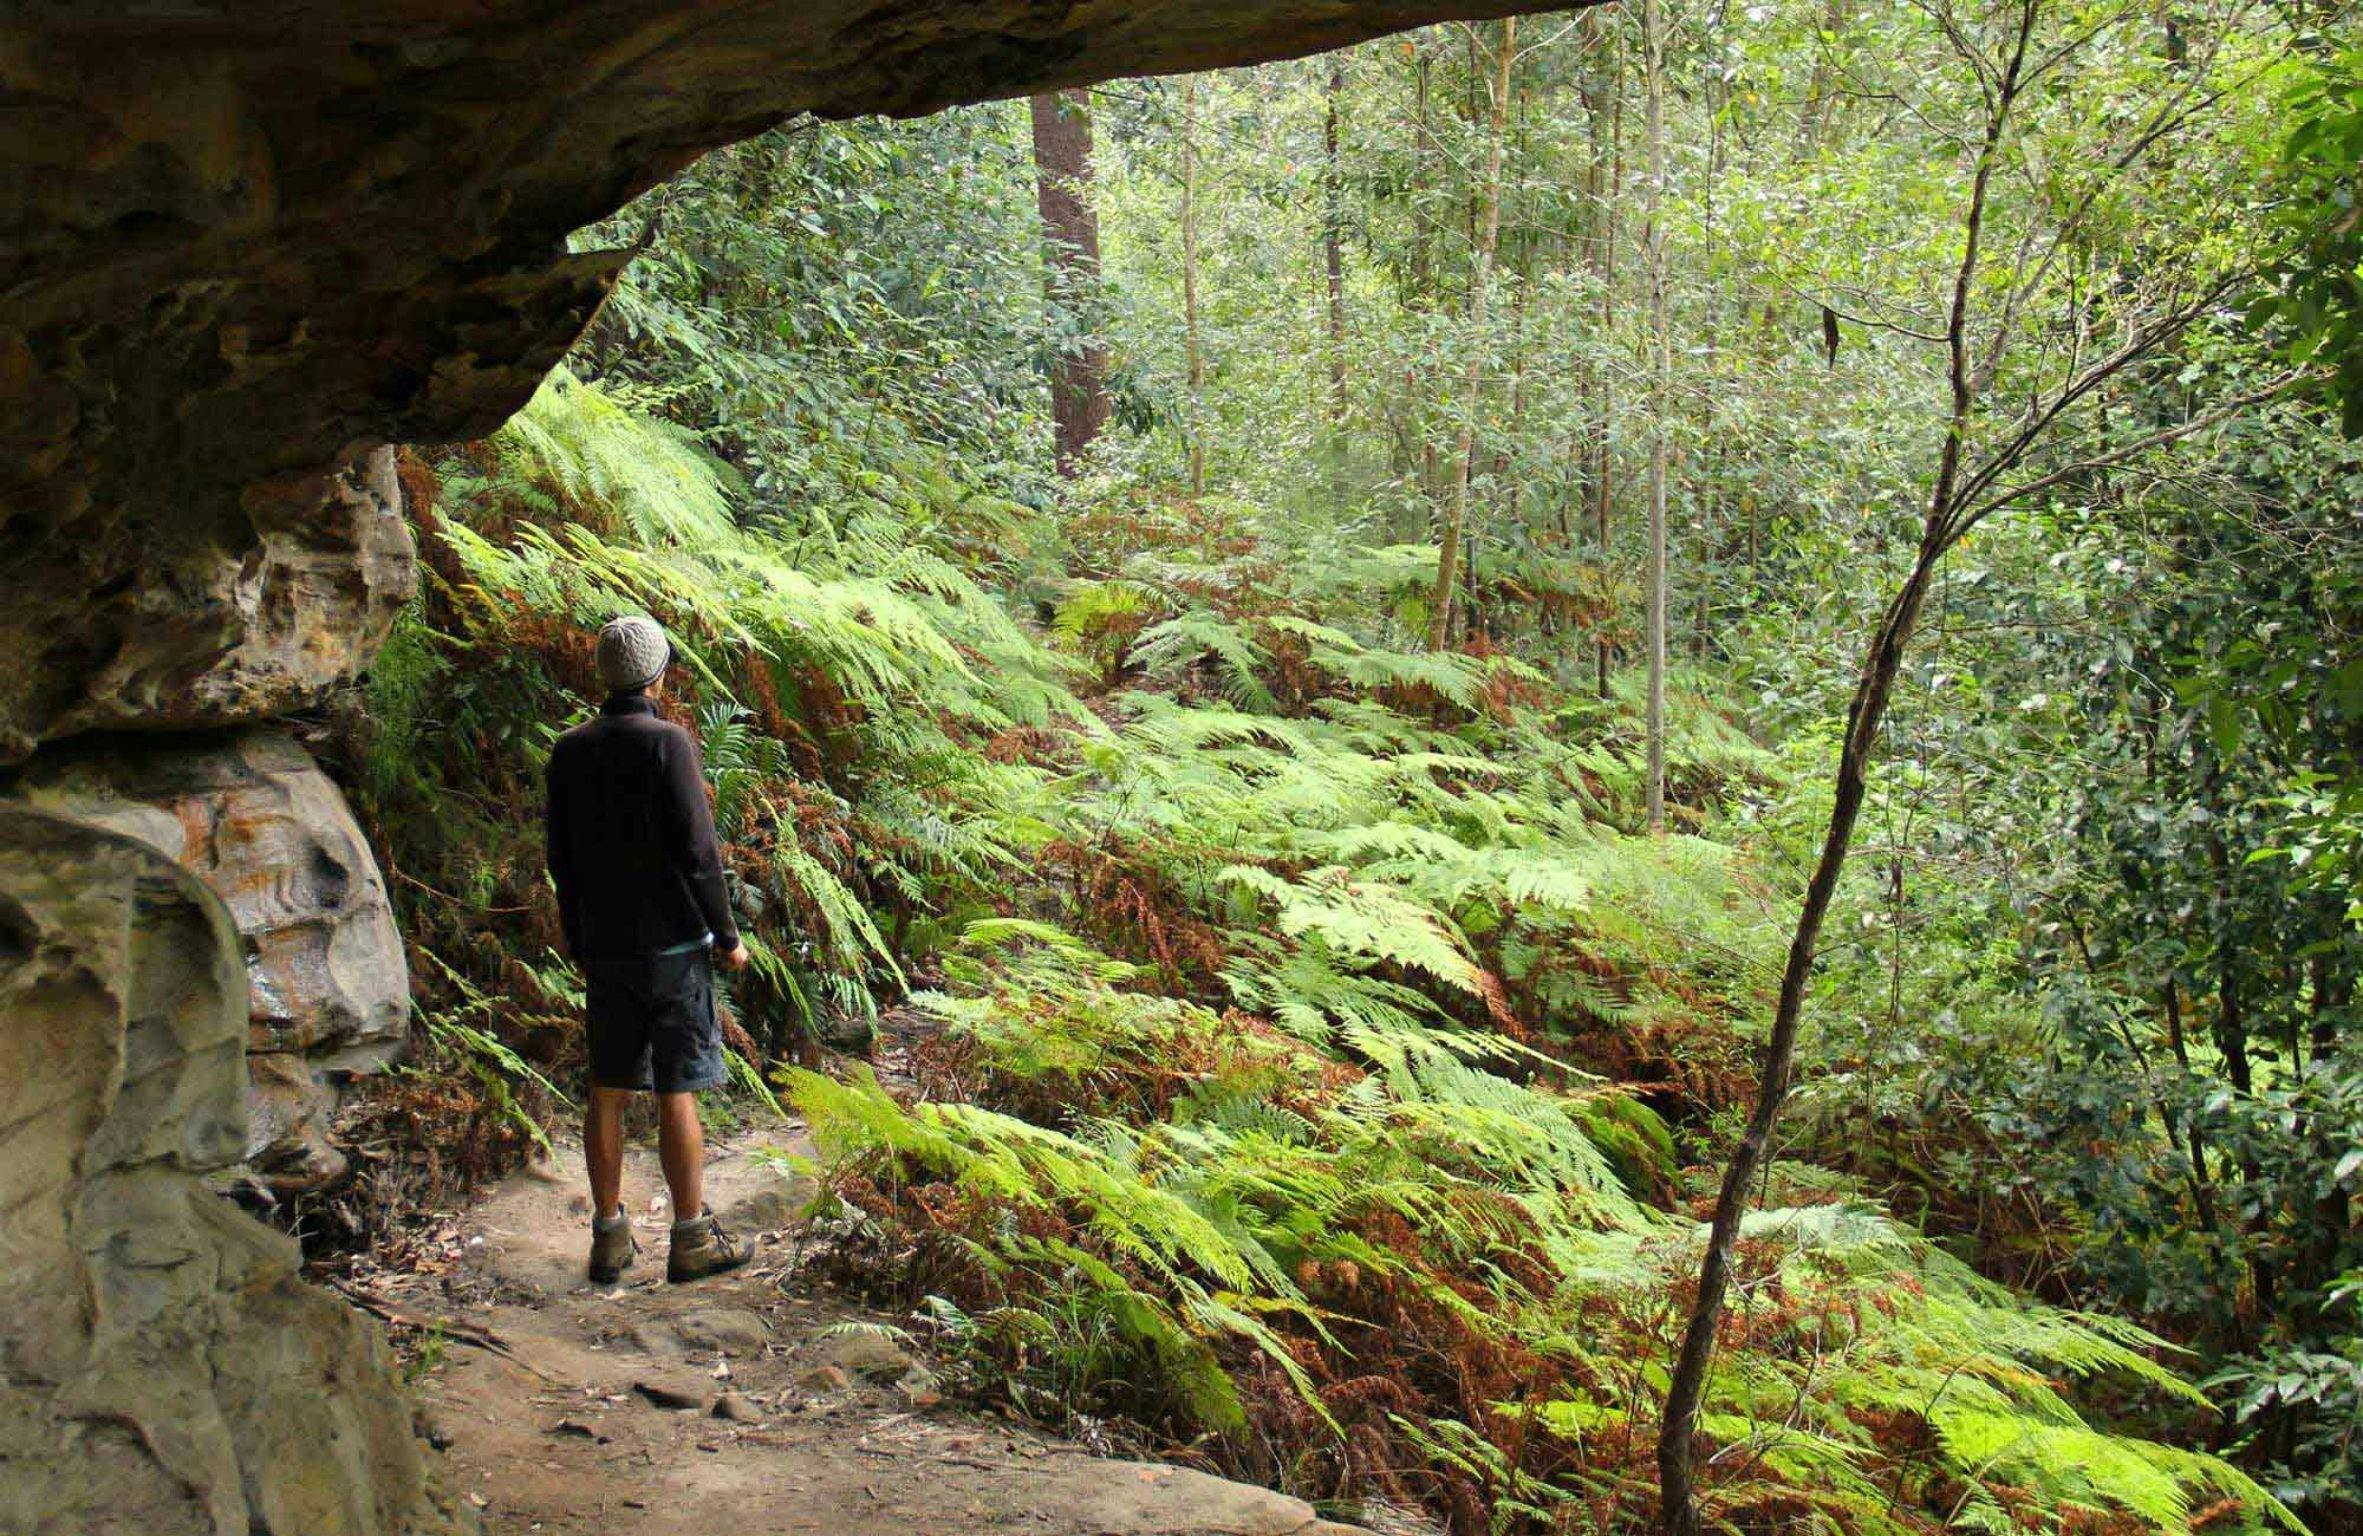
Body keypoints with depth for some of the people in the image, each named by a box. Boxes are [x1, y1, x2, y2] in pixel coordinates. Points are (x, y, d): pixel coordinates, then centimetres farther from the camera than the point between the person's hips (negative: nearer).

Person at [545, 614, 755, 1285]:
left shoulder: (569, 751, 4)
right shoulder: (667, 743, -13)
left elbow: (561, 859, 9)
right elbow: (695, 851, -16)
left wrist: (578, 945, 18)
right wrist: (728, 935, -6)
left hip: (604, 947, 5)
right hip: (672, 943, -5)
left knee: (608, 1091, 10)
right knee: (677, 1092, 0)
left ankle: (609, 1237, 15)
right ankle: (692, 1239, 7)